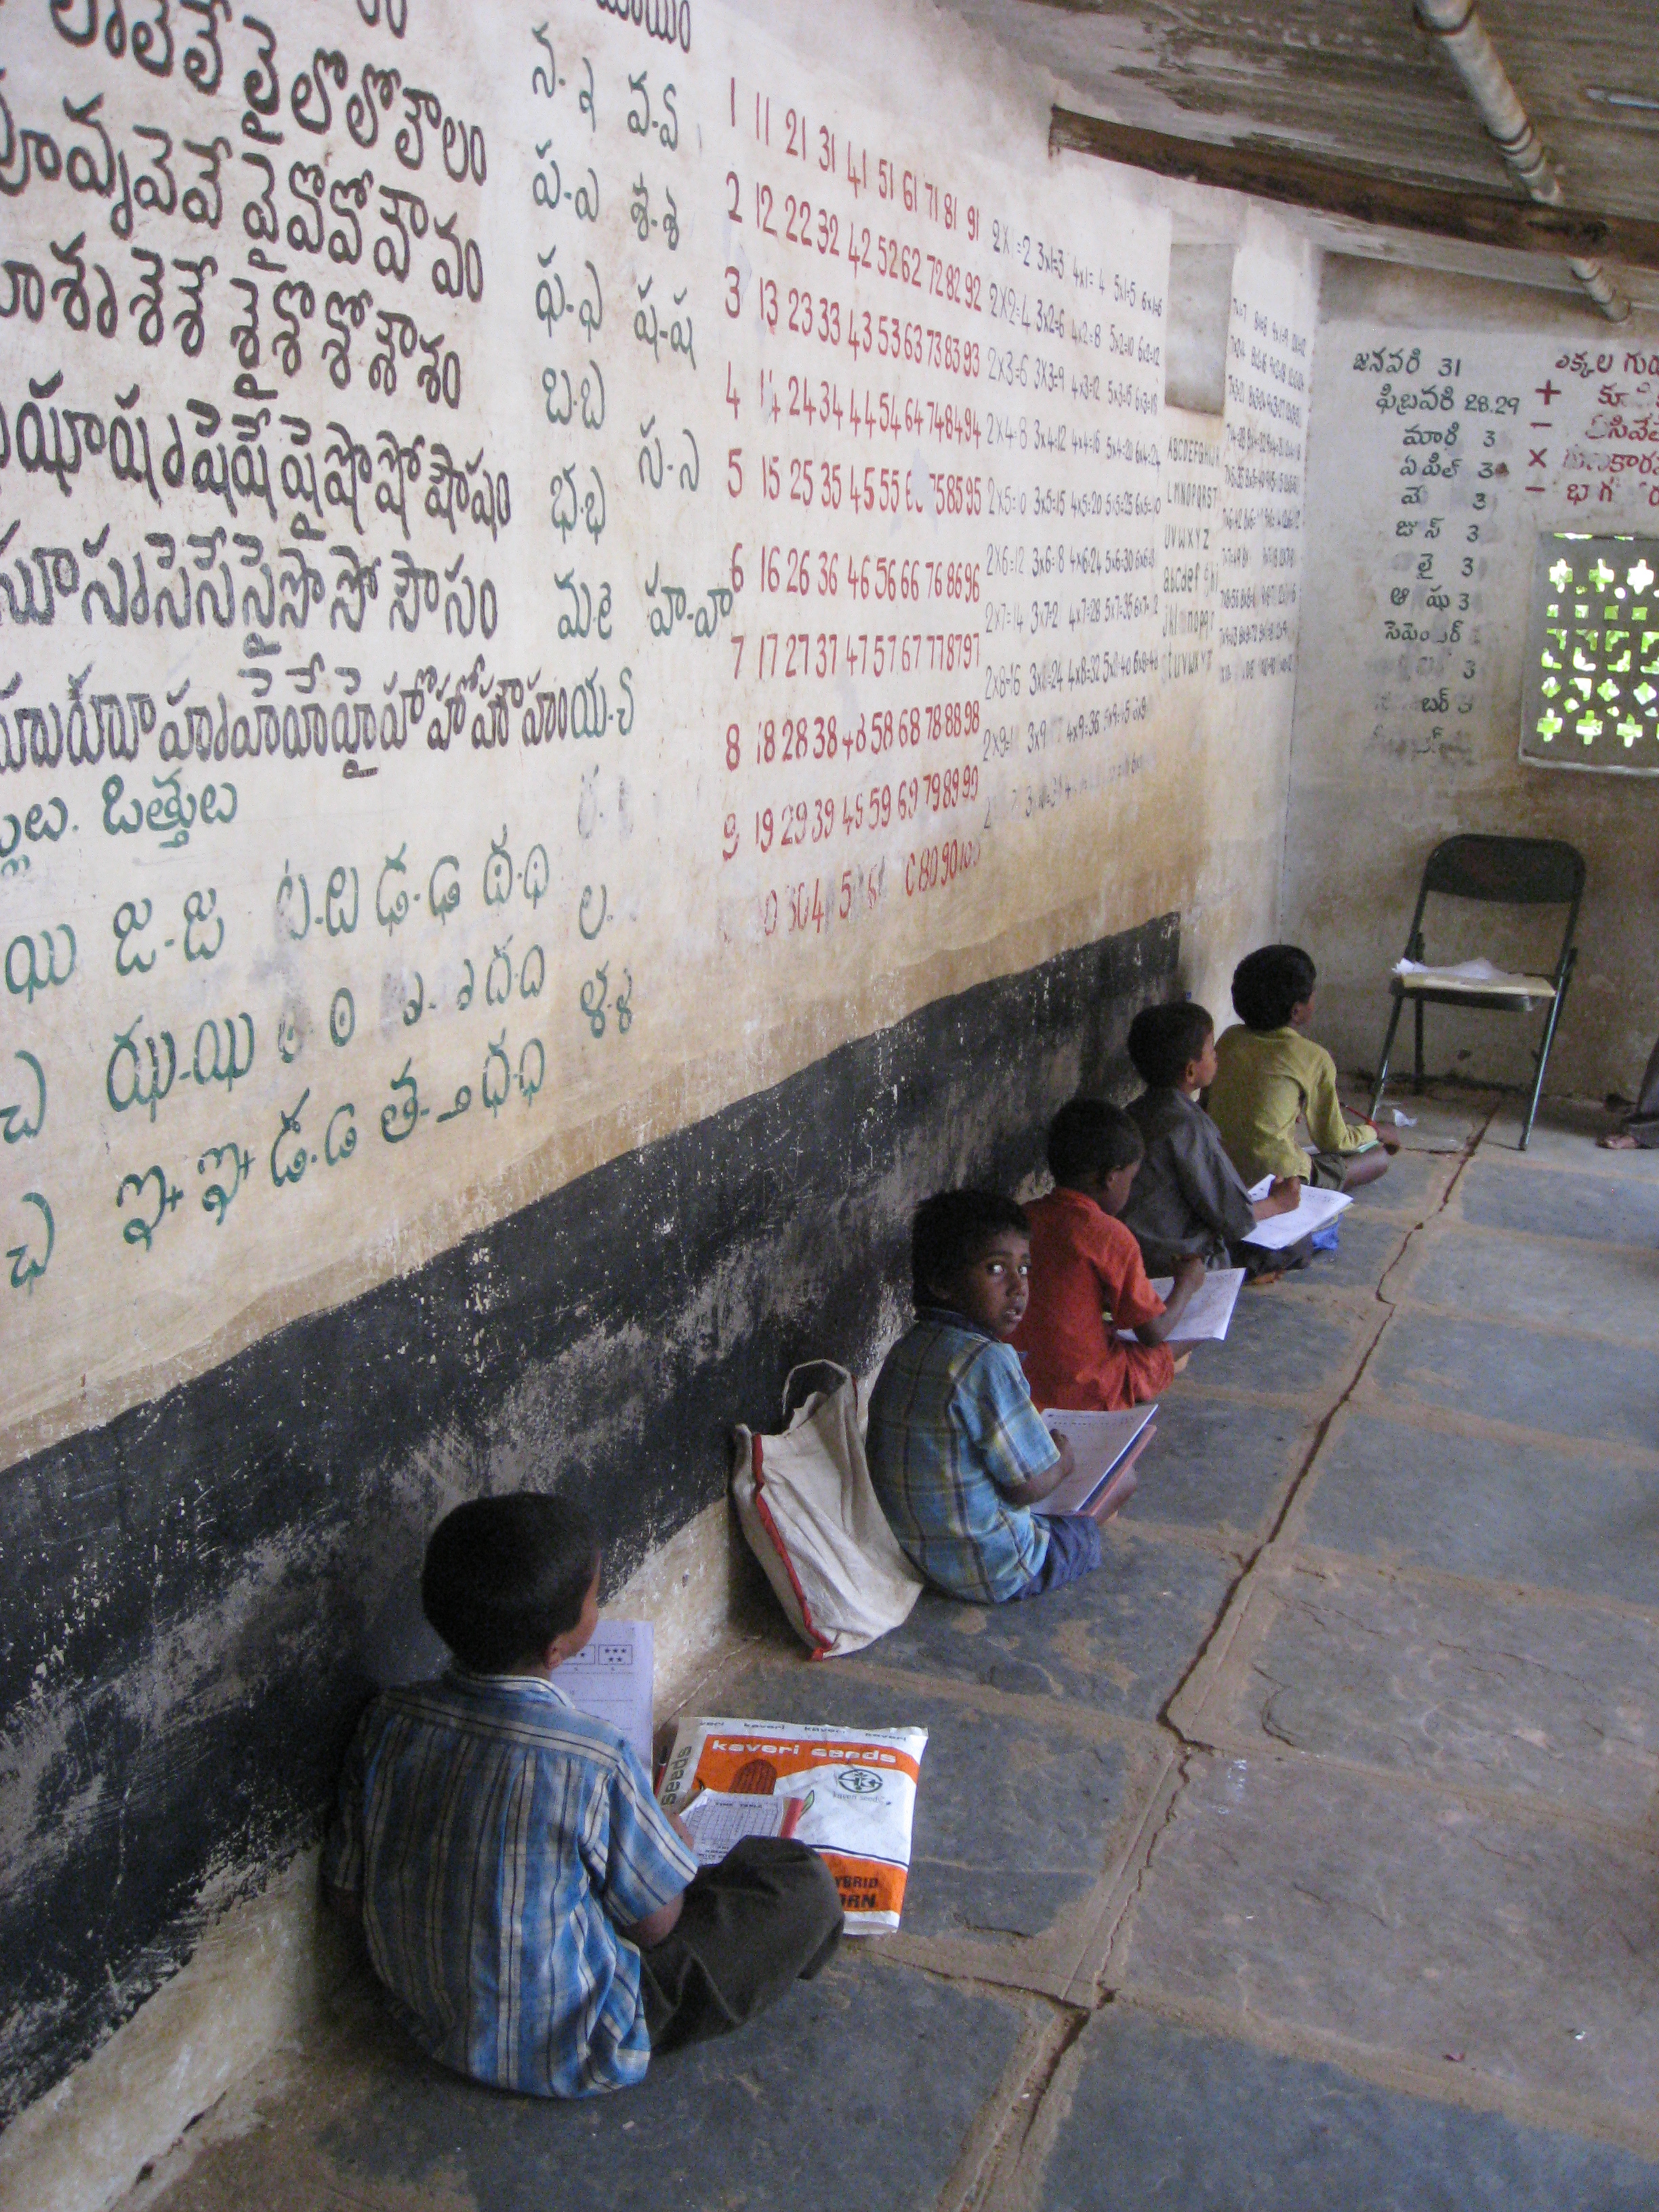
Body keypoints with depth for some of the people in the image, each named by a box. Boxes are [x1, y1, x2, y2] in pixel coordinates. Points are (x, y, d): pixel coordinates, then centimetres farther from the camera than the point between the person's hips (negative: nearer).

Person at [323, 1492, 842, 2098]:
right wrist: (671, 1839, 7)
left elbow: (347, 1896, -3)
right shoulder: (594, 1760, -29)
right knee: (806, 1887, -3)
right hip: (567, 2056, -6)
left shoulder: (387, 1723, -14)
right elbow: (656, 1923, -15)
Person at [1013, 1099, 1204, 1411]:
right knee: (1167, 1355, 18)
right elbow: (1154, 1332, -10)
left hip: (1021, 1383, 6)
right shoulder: (1109, 1235, -18)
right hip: (1085, 1395, -6)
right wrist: (1186, 1284, 8)